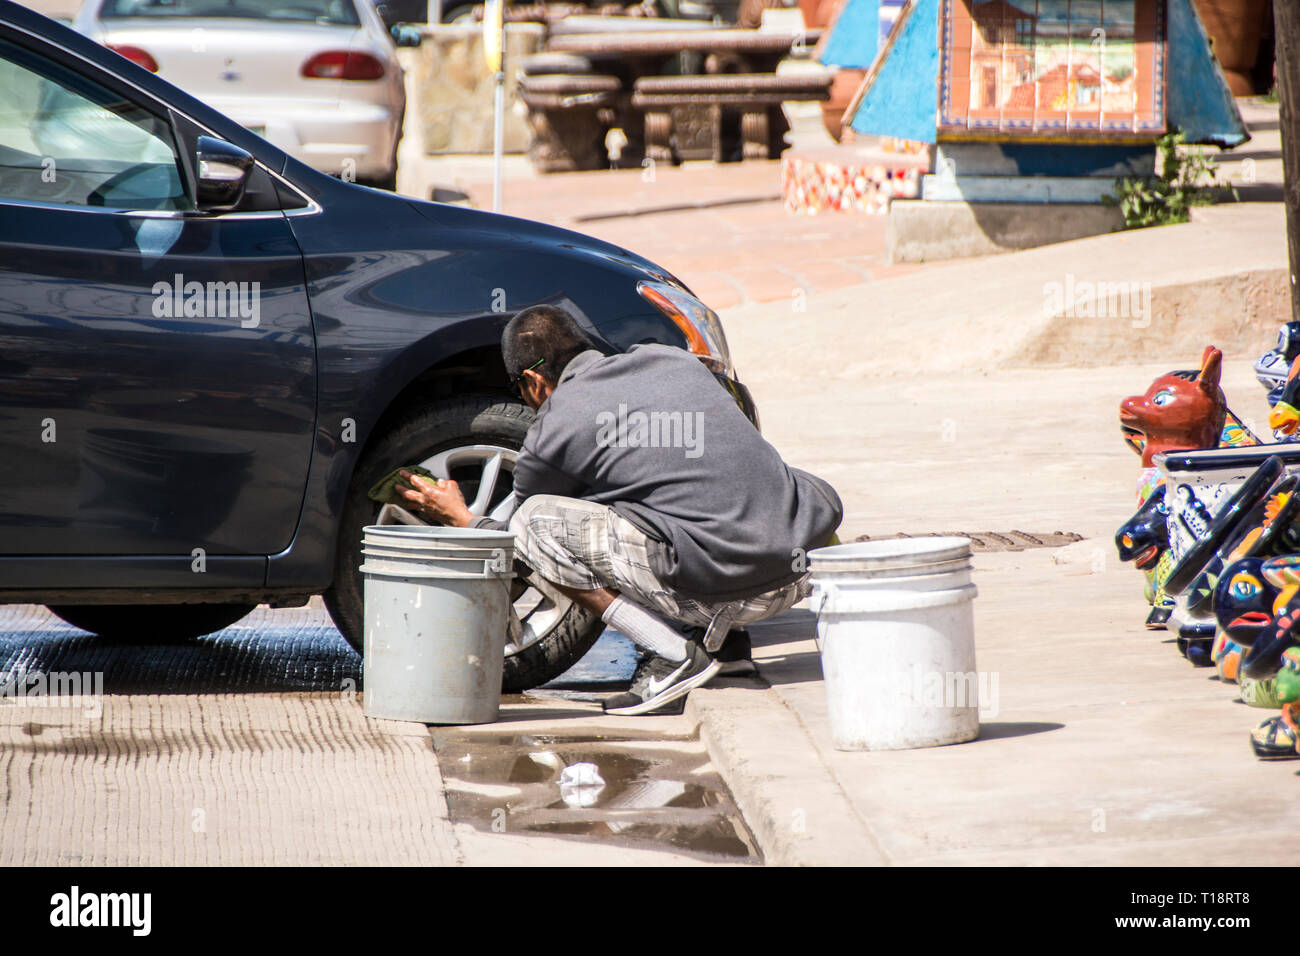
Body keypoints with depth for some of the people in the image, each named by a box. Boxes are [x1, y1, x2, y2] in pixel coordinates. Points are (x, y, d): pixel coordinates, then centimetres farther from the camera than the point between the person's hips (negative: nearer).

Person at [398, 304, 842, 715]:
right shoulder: (674, 359, 21)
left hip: (714, 584, -6)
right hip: (792, 579, 6)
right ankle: (720, 633, 14)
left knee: (534, 524, 3)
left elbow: (519, 542, 20)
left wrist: (459, 518, 40)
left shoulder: (552, 431, 4)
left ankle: (673, 654, -4)